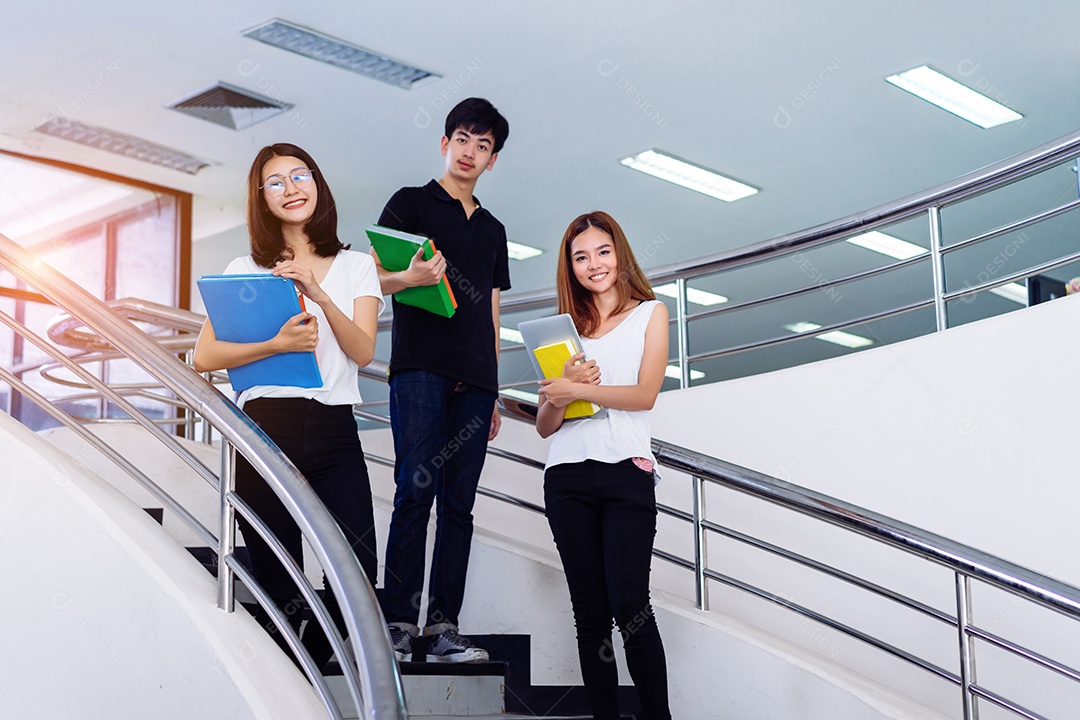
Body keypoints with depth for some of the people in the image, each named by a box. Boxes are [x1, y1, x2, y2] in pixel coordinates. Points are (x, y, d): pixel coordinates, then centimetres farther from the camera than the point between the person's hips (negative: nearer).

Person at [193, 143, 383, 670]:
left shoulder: (355, 267, 14)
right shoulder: (245, 270, 11)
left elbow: (363, 351, 0)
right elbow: (204, 356, 0)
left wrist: (320, 296, -15)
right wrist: (277, 345, -15)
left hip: (334, 433, 1)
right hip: (266, 428, -1)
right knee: (279, 592, 0)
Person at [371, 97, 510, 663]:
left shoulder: (493, 229, 25)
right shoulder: (411, 203, 12)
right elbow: (375, 277, 2)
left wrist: (493, 393, 17)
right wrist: (410, 277, -21)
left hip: (474, 381, 5)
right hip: (420, 367, -4)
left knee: (459, 504, -1)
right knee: (415, 492, -14)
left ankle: (443, 628, -2)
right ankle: (398, 623, -13)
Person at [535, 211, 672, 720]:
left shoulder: (649, 313, 11)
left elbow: (645, 393, -3)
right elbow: (544, 427, 12)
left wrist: (577, 390, -12)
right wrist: (561, 391, -9)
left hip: (627, 471, -3)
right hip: (568, 477, 3)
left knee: (629, 604, -14)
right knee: (590, 613, 1)